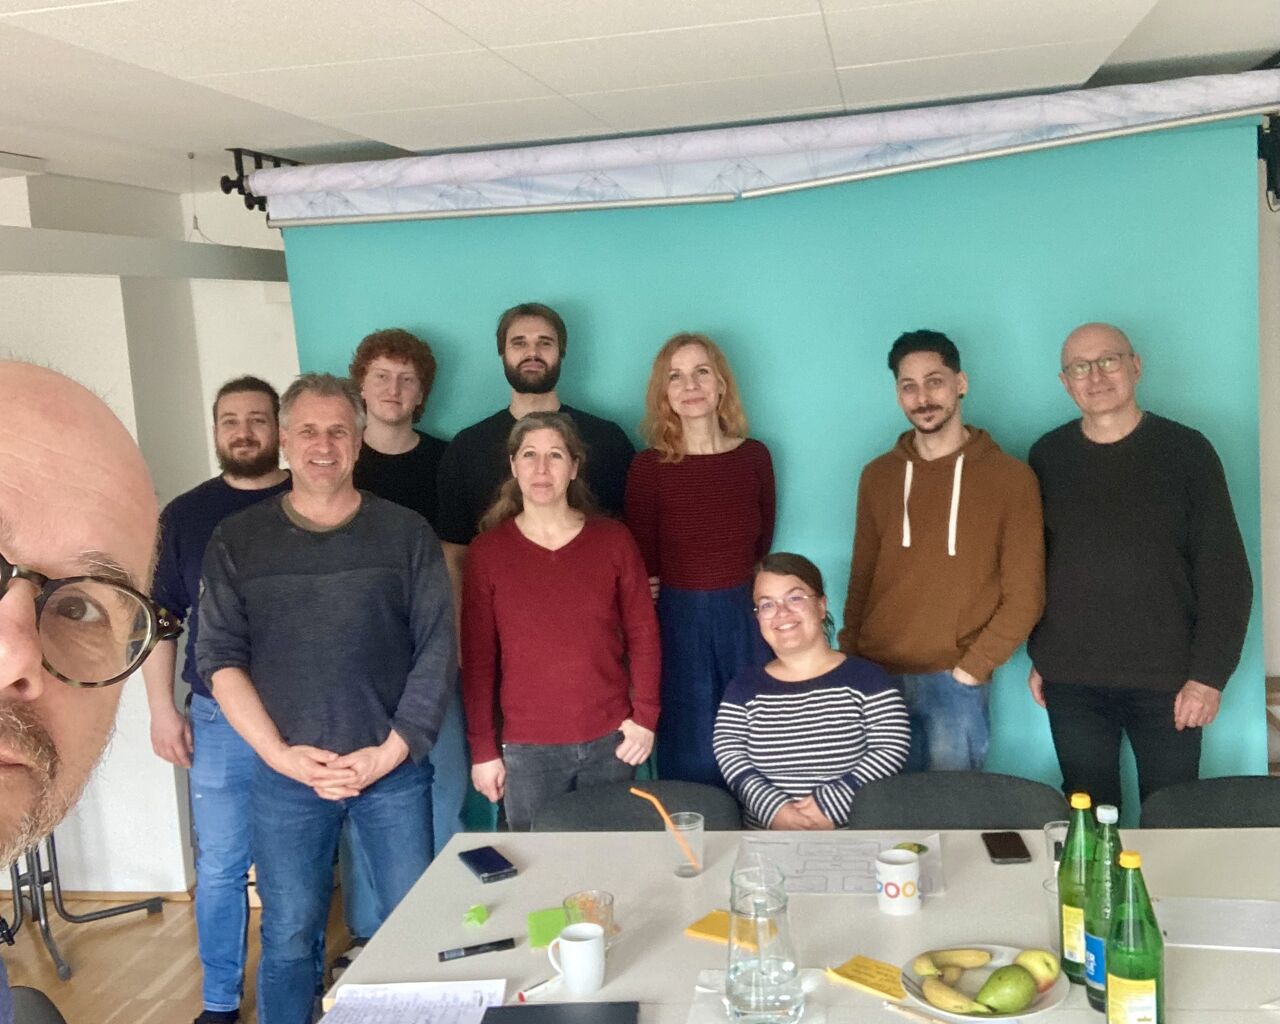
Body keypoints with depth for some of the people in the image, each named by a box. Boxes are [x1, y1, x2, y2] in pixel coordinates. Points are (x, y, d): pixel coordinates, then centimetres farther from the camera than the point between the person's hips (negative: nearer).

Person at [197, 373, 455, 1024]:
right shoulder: (237, 541, 3)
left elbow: (437, 649, -2)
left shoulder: (407, 534, 2)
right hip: (284, 775, 0)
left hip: (393, 770, 0)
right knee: (289, 936, 7)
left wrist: (391, 751, -10)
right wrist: (281, 755, -12)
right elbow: (220, 658, -1)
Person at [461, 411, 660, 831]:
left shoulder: (613, 539, 0)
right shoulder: (487, 551, -3)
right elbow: (477, 657, -1)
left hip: (609, 740, 1)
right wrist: (483, 749, -2)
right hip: (527, 748, -1)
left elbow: (642, 632, 3)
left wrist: (645, 716, -4)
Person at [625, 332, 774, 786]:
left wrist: (733, 592, 4)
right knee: (690, 761, 7)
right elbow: (642, 566, -3)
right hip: (679, 623, -2)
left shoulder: (754, 456, 1)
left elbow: (761, 543, 11)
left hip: (746, 618, 3)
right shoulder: (648, 466, -7)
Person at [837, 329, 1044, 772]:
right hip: (875, 677, 3)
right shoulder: (877, 476, 8)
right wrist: (848, 658, 6)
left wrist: (971, 668, -9)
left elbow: (1024, 597, -5)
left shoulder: (1010, 477, -3)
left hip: (954, 683, -3)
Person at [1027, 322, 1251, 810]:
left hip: (1168, 679, -2)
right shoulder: (1048, 456, 4)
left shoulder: (1186, 450, -3)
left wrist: (1210, 673, -9)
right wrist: (1039, 656, 8)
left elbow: (1225, 574, -4)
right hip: (1071, 679, 2)